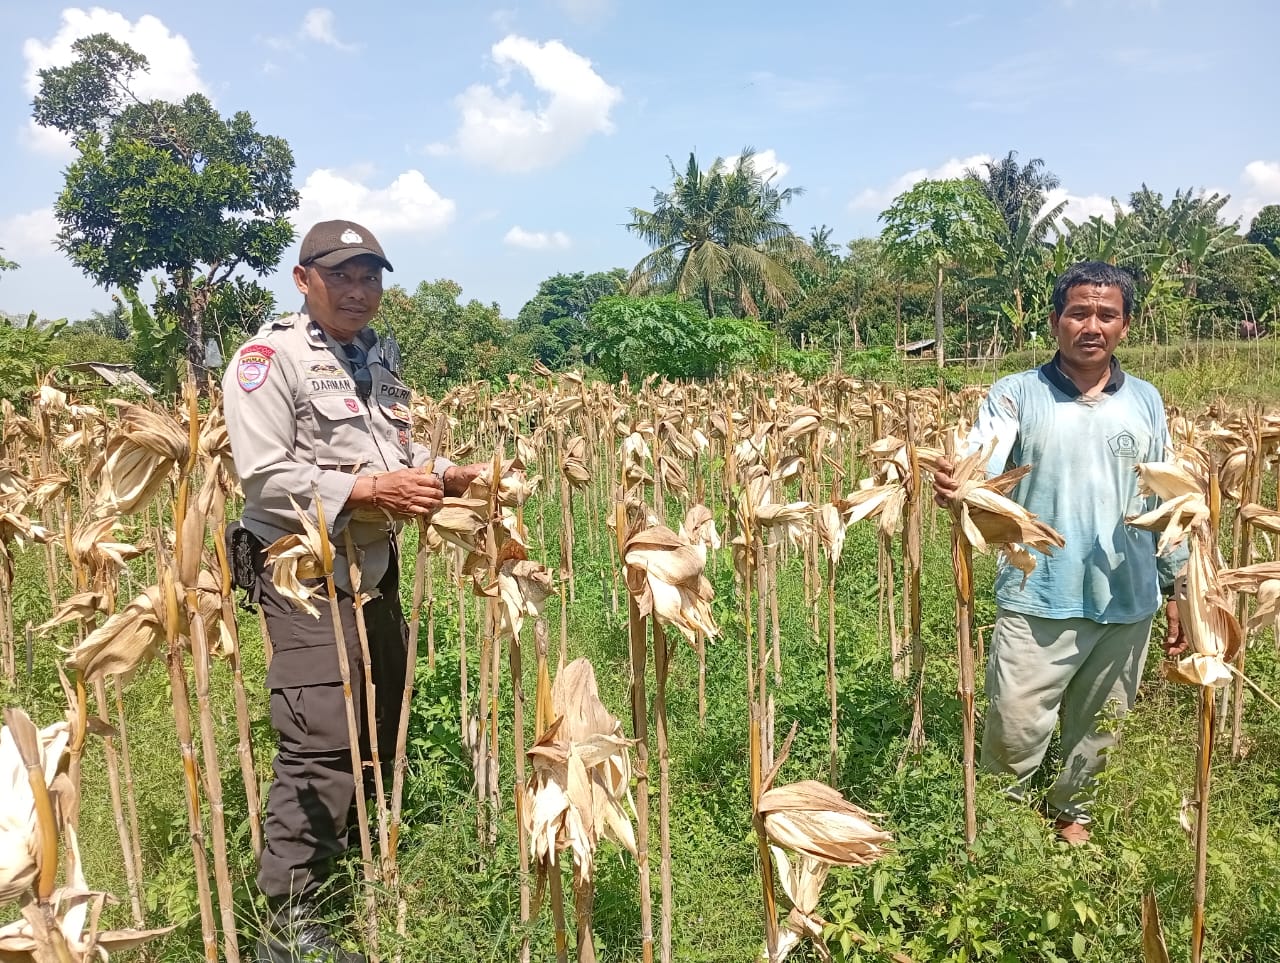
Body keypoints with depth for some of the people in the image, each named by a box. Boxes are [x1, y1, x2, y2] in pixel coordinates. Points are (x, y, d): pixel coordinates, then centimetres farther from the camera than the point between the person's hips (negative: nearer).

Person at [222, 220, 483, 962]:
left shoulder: (377, 357, 16)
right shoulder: (270, 358, -11)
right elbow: (264, 475, -20)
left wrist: (445, 475, 3)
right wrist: (367, 490, -25)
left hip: (376, 565, 9)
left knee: (381, 723, 18)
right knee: (322, 740, -13)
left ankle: (348, 847, 39)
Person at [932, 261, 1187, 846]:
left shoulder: (1146, 402, 7)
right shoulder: (1016, 394, -4)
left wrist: (1176, 588, 12)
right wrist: (953, 485, -43)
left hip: (1127, 603, 4)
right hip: (1038, 601, -3)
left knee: (1097, 729, 18)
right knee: (1015, 732, 1)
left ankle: (1072, 811, 43)